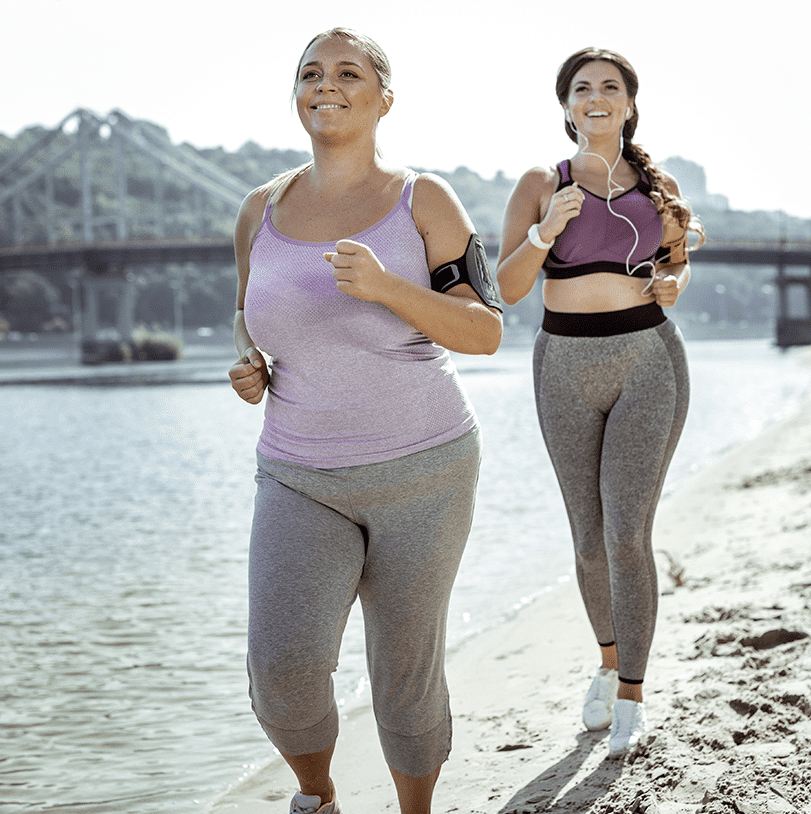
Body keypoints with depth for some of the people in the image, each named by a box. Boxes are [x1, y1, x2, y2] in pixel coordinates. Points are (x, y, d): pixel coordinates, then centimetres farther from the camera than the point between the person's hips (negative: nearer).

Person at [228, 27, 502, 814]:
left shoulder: (423, 200, -6)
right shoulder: (262, 210, 4)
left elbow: (486, 332, -9)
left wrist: (385, 286, -26)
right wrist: (248, 367, -3)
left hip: (421, 470, -2)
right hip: (303, 483, 2)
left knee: (405, 668, 6)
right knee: (283, 665, -15)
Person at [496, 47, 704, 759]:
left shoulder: (657, 188, 6)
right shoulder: (540, 186, 2)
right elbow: (507, 289, -4)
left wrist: (674, 284, -1)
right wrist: (546, 231, -21)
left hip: (649, 361, -1)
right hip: (567, 370, 1)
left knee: (627, 534, -12)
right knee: (590, 539, 10)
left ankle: (631, 700, -2)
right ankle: (610, 660, 35)